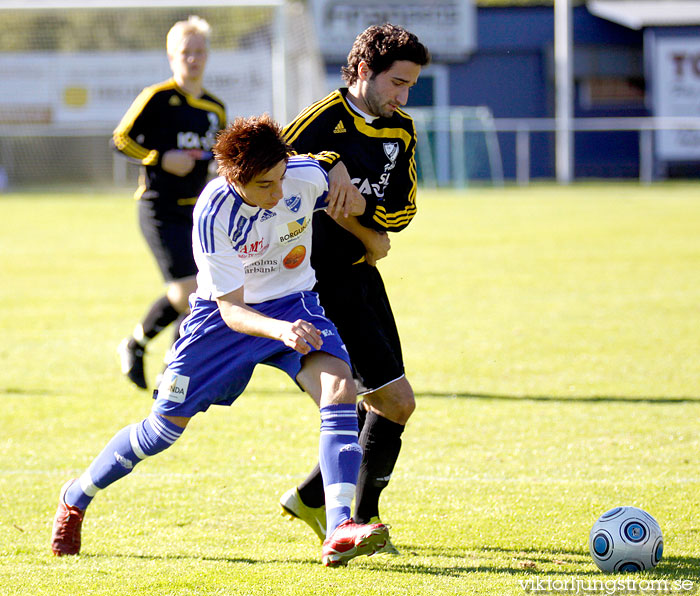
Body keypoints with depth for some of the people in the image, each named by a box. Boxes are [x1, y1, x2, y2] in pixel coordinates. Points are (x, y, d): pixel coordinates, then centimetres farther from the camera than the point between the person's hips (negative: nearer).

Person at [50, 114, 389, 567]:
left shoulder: (307, 175, -21)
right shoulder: (213, 215, -29)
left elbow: (338, 204, 7)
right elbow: (231, 309, -28)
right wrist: (281, 330, -45)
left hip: (292, 304, 2)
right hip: (226, 314, -2)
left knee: (340, 388, -27)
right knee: (167, 424, 3)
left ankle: (340, 531, -34)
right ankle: (76, 499, 29)